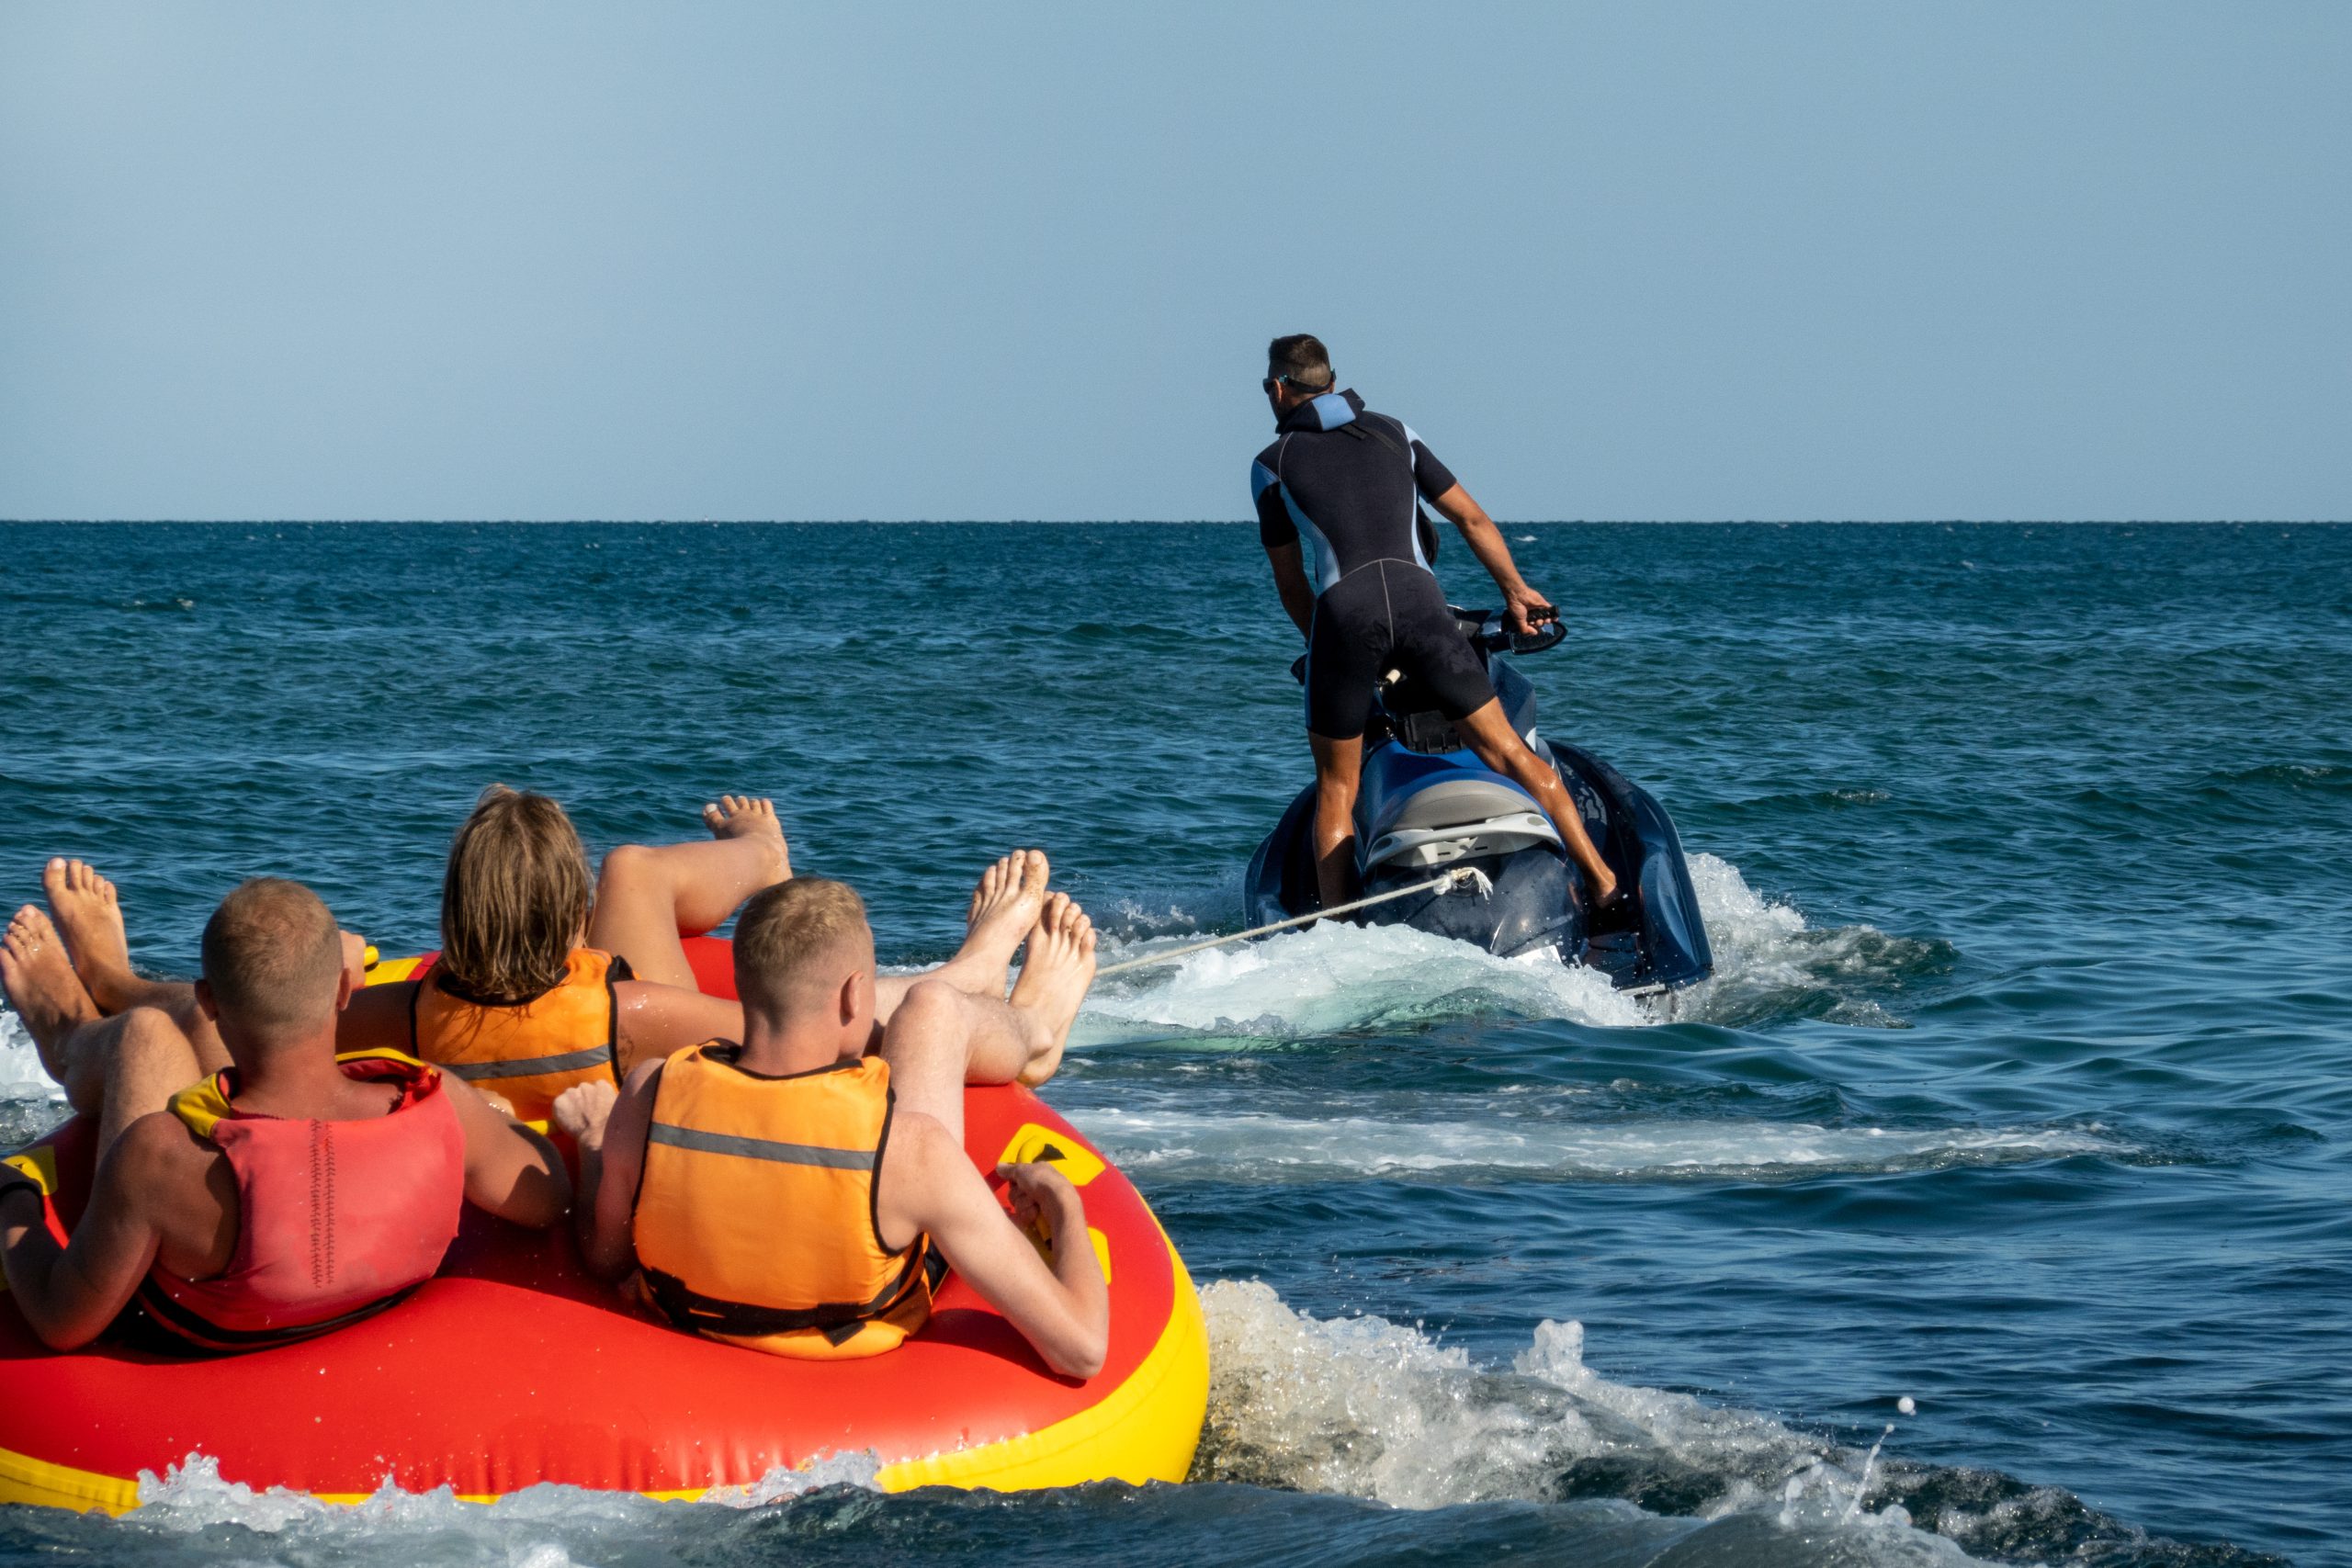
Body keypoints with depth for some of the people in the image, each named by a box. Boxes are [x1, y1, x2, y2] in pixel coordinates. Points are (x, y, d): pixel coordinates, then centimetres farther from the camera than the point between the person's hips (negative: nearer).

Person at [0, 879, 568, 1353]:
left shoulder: (157, 1157, -42)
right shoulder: (442, 1109, -35)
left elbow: (63, 1323, -26)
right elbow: (547, 1200, -13)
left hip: (194, 1343, -3)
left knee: (147, 1033, 14)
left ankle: (69, 1037, 54)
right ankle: (83, 1032, 59)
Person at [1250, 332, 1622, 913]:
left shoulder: (1273, 465, 15)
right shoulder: (1394, 433, 23)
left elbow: (1290, 582, 20)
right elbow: (1472, 520, 25)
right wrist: (1517, 591, 38)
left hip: (1343, 609, -2)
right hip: (1419, 598, 2)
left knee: (1336, 790, 11)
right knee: (1506, 751, 5)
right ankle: (1604, 883, -1)